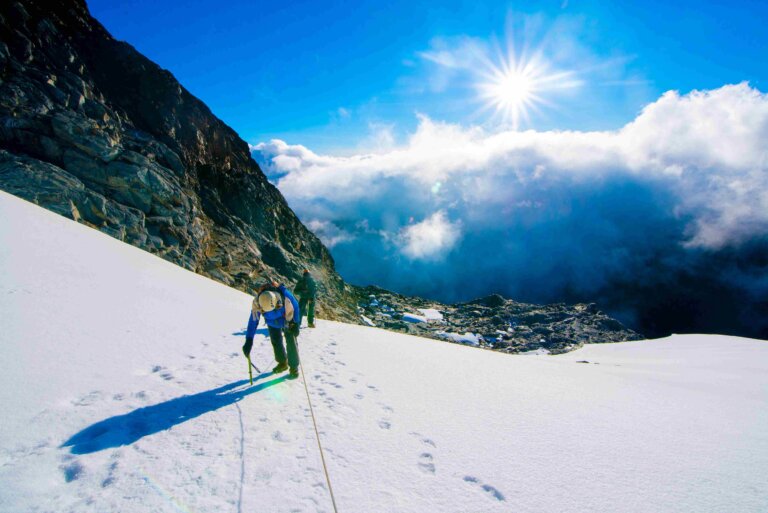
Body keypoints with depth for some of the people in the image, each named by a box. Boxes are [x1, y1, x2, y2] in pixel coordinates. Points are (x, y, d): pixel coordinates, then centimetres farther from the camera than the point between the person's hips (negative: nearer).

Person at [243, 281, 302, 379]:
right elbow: (253, 321, -29)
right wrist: (249, 340, -32)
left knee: (291, 342, -5)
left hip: (288, 320, -3)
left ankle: (294, 367, 11)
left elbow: (295, 307, -21)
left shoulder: (285, 296, -41)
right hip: (272, 322, 3)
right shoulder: (257, 302, -35)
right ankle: (282, 363, 34)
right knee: (276, 342, 10)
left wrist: (296, 324, -18)